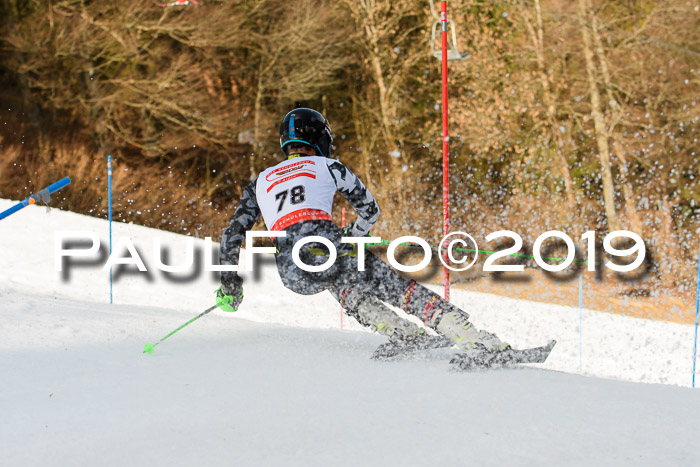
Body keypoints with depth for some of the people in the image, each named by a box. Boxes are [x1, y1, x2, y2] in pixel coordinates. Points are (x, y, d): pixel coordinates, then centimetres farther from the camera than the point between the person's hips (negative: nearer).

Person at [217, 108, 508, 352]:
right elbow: (370, 211, 31)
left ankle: (405, 335, 9)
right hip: (327, 246, -2)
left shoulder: (260, 182, 28)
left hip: (292, 272, 2)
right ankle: (472, 337, -7)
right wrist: (351, 236, 49)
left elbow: (232, 236, 25)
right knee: (399, 288, 7)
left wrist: (229, 283, 35)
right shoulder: (328, 166, 22)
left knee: (346, 290, 31)